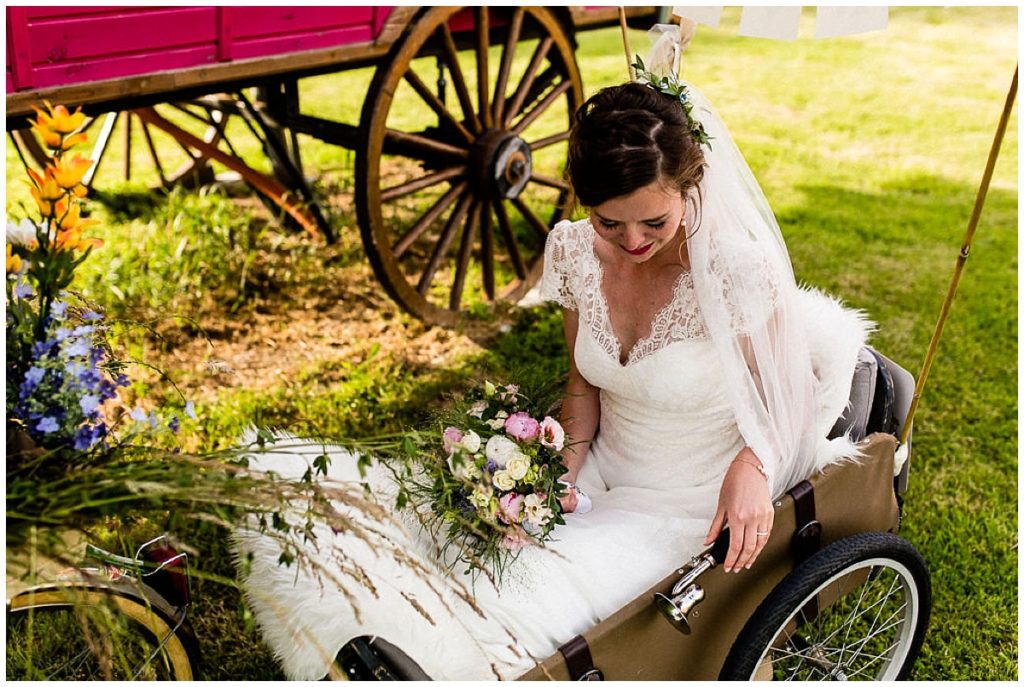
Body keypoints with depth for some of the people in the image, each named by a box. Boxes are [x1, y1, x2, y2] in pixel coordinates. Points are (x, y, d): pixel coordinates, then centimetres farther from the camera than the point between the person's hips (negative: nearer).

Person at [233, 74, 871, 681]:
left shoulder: (737, 272, -24)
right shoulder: (576, 250, -9)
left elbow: (775, 399, -8)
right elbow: (586, 385, 5)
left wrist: (751, 465, -30)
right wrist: (565, 470, -11)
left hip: (691, 504, -5)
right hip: (603, 472, 5)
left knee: (530, 598, -22)